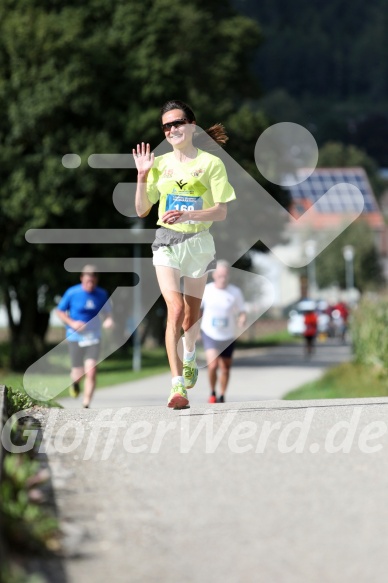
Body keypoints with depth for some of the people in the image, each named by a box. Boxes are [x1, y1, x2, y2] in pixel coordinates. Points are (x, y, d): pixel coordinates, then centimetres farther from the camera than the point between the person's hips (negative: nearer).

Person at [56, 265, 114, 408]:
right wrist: (72, 323, -13)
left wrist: (108, 320, -12)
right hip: (76, 337, -1)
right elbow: (60, 311, 3)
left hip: (93, 337, 1)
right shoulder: (72, 293, -7)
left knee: (91, 371, -14)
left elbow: (107, 312, 12)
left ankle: (86, 405, -6)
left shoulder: (102, 294, 0)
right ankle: (75, 381, 42)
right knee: (79, 373, 4)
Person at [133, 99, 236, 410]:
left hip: (198, 242, -1)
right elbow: (142, 210, 8)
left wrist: (187, 215, -22)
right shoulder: (160, 164, 6)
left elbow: (221, 211, -8)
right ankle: (177, 386, -21)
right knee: (175, 309, -17)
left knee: (192, 314, 12)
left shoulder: (211, 163, -4)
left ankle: (189, 360, 46)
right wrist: (143, 177, -6)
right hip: (166, 242, 1)